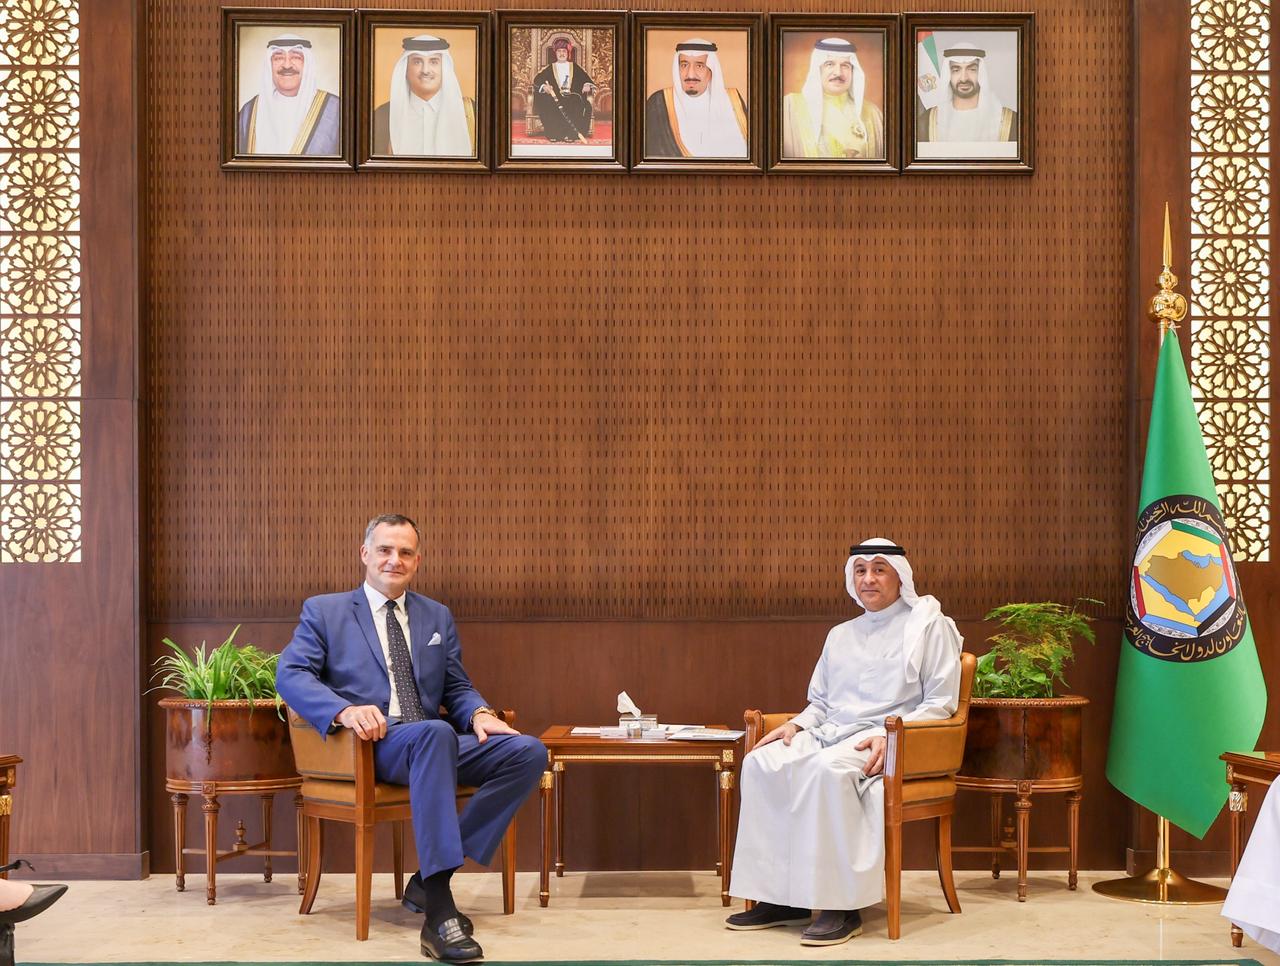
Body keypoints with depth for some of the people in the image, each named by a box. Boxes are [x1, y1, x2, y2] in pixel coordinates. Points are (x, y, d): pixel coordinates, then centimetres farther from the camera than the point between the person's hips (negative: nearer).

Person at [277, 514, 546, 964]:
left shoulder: (438, 617, 23)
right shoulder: (323, 611, 11)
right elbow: (290, 674, -3)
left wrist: (480, 714, -4)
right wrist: (344, 710, -22)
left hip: (435, 741, 6)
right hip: (370, 743, -5)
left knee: (529, 753, -20)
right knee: (435, 733, -40)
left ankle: (430, 878, -20)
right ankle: (439, 911, -46)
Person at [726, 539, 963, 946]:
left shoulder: (929, 625, 6)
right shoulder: (840, 635, 25)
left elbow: (939, 703, -2)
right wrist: (796, 724, 4)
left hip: (888, 741, -6)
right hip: (830, 732, 6)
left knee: (826, 769, -38)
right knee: (760, 763, -23)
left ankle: (841, 907, -35)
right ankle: (779, 896, -22)